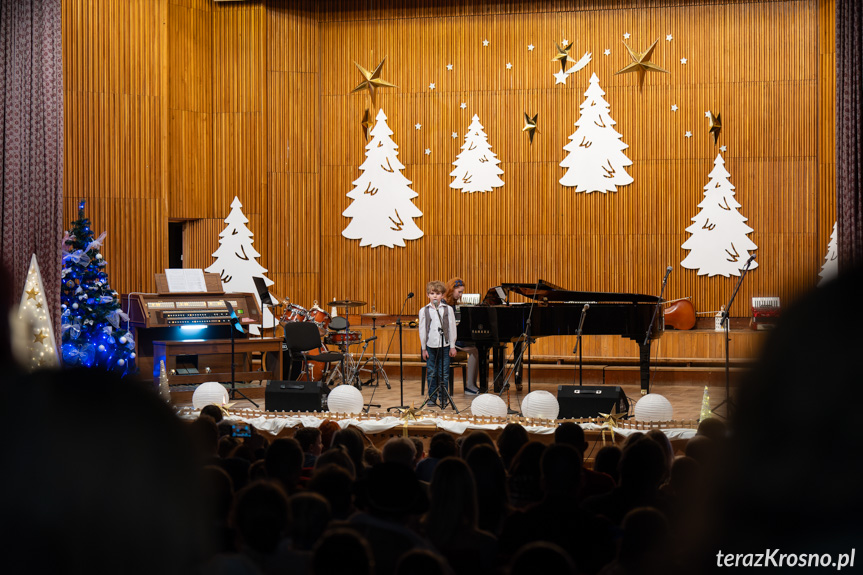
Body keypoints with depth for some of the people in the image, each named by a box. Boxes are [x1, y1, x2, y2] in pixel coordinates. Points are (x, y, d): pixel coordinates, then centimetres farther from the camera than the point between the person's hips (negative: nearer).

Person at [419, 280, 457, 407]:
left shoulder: (448, 310, 3)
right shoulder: (424, 311, 4)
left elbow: (452, 328, 5)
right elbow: (422, 330, 6)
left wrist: (452, 347, 3)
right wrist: (424, 348, 4)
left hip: (444, 345, -1)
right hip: (430, 346, 1)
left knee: (444, 374, 0)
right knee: (431, 373, 5)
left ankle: (443, 398, 8)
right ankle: (432, 398, 15)